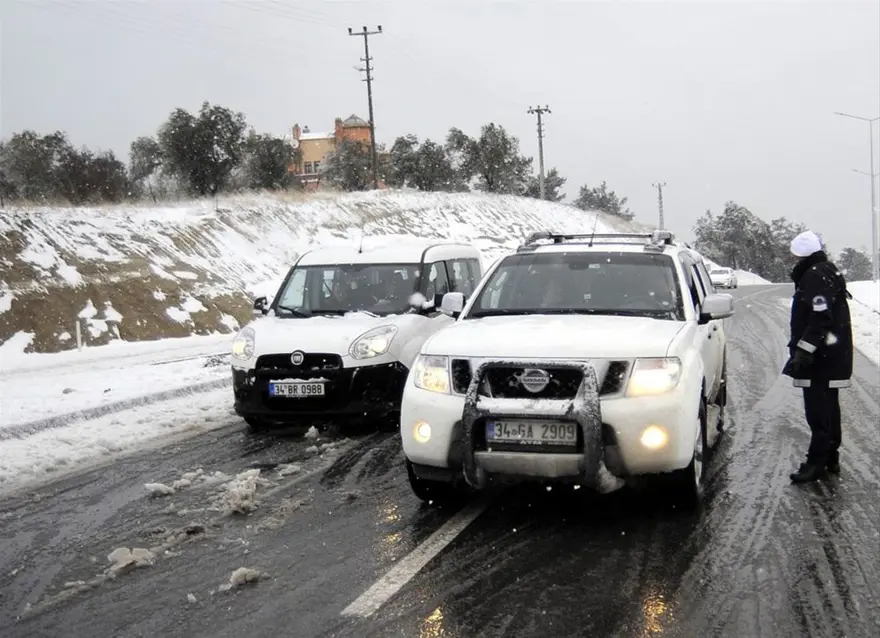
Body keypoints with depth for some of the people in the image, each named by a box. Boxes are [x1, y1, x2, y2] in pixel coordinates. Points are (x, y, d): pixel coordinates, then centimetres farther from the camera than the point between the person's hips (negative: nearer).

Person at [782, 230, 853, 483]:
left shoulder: (816, 276, -18)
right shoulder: (826, 272, 16)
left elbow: (821, 319, -25)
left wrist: (804, 350, -24)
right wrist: (799, 348, 23)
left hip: (821, 357, -11)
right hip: (831, 355, 11)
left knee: (818, 410, -9)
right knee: (827, 406, 17)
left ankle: (816, 462, -8)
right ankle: (831, 457, 26)